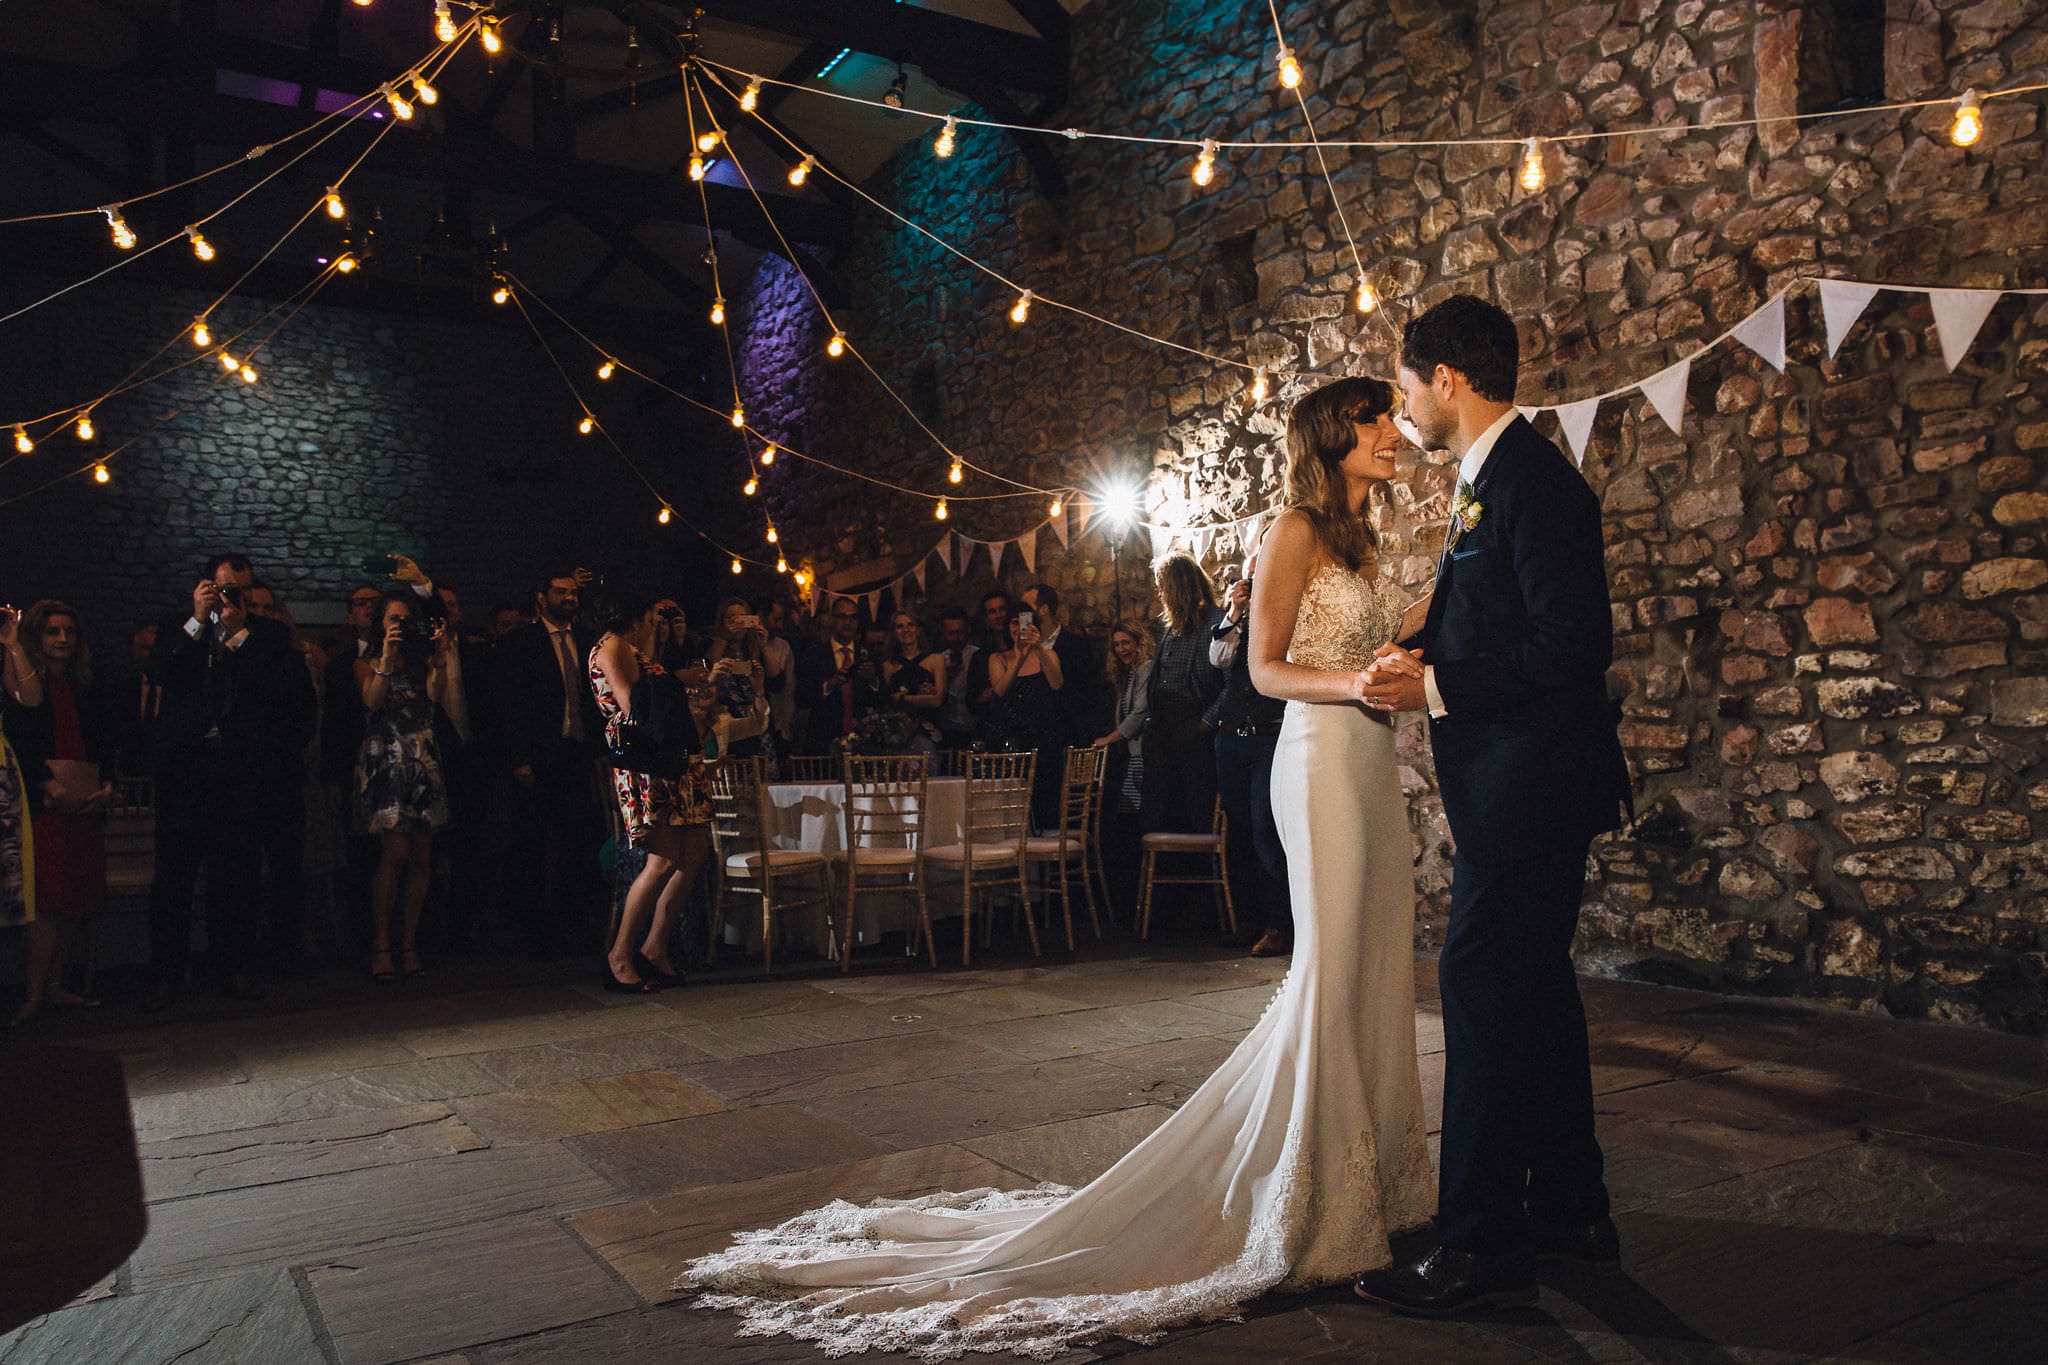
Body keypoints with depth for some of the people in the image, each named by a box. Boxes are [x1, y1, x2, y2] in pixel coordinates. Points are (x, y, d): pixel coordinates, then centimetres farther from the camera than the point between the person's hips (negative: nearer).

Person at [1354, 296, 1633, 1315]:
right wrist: (1420, 653, 4)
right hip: (1516, 781, 11)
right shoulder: (1490, 477, 15)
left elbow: (1576, 641, -23)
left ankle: (1483, 1248, 4)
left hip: (1529, 781, -11)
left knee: (1482, 990, -6)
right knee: (1533, 989, 17)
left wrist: (1436, 686, -18)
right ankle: (1568, 1212, 31)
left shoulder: (1533, 479, -16)